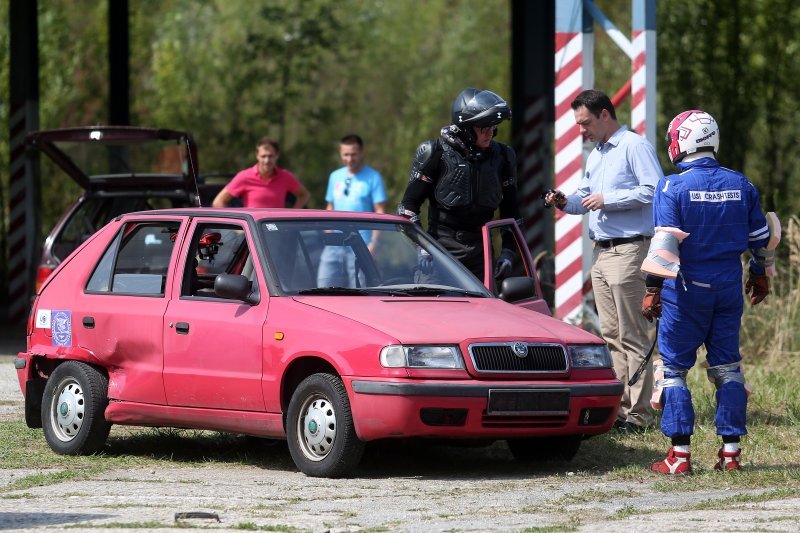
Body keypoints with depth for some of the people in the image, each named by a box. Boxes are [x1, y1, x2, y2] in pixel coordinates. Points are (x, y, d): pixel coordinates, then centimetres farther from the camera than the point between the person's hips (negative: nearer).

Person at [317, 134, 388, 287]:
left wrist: (373, 243, -15)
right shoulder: (335, 177, 14)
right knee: (325, 285, -2)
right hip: (335, 244, 5)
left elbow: (380, 212, -6)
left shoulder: (373, 178, -3)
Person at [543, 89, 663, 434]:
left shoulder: (634, 147, -8)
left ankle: (638, 412, -8)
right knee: (611, 334, 8)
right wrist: (566, 202, 5)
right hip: (600, 253, 9)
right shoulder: (595, 156, 21)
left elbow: (655, 190, -17)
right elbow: (586, 196, 26)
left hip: (628, 250, -9)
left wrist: (608, 199, -17)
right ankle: (617, 404, 10)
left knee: (632, 335, -8)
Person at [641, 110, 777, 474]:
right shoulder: (740, 185, 4)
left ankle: (680, 454, -2)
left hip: (686, 290, -4)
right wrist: (760, 276, 26)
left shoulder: (673, 187, -11)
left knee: (674, 368, 3)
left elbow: (664, 243, -17)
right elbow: (762, 238, 11)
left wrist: (653, 288, -12)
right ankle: (731, 451, 9)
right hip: (729, 287, 4)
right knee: (727, 367, 11)